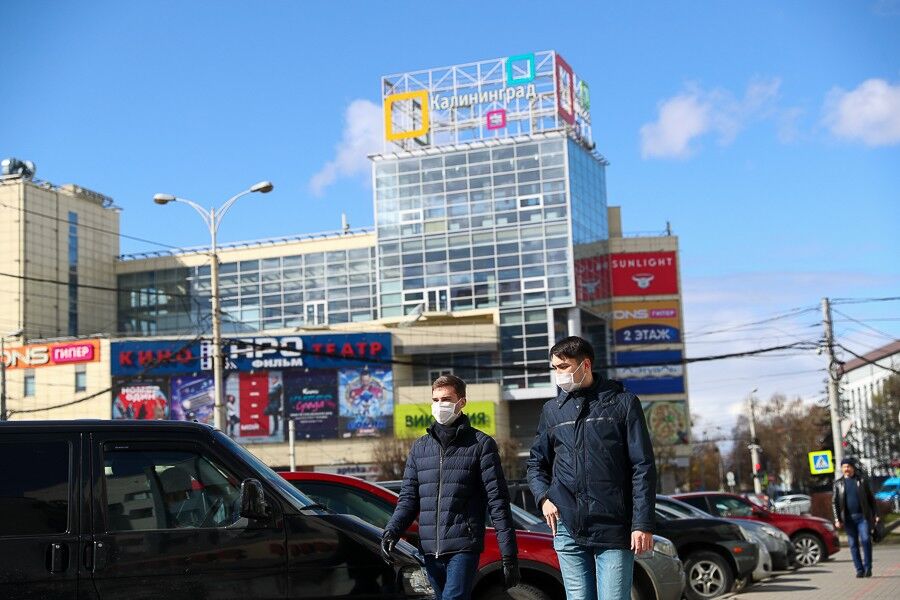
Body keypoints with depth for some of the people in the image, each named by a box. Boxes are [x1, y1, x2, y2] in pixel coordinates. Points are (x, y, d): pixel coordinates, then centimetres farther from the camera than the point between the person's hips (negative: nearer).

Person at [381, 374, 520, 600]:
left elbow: (497, 501, -3)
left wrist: (509, 554, -7)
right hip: (430, 550, 5)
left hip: (464, 548, -5)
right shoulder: (420, 447, 15)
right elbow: (408, 497, 15)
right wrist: (391, 531, -5)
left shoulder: (481, 444, 1)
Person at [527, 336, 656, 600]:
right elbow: (536, 463, 23)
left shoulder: (622, 403, 2)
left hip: (614, 529, -3)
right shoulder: (552, 410, 13)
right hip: (568, 531, 3)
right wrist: (543, 496, 2)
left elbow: (643, 467, -1)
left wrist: (643, 524, -8)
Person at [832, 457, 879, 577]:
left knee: (866, 540, -12)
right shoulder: (838, 484, 9)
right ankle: (859, 569, 7)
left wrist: (875, 514, 1)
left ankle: (868, 567, -2)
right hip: (848, 518, 2)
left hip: (863, 516, -2)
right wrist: (837, 519, -1)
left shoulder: (862, 480, 7)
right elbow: (834, 502, 8)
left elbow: (871, 498, 8)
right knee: (853, 544, 2)